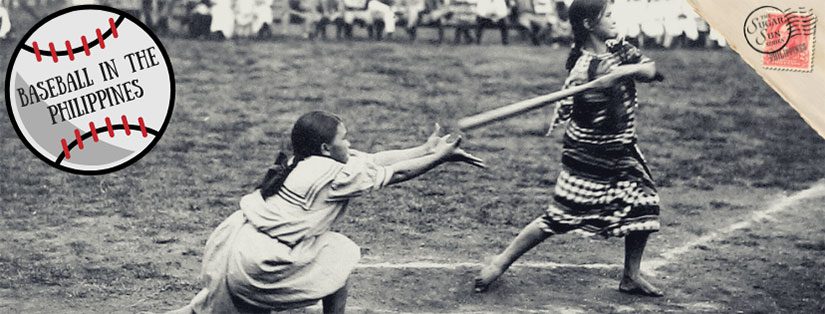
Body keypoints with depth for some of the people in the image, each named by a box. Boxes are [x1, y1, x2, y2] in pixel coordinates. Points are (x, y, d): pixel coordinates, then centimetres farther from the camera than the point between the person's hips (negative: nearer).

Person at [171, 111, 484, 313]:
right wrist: (440, 157, 7)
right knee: (339, 254, 8)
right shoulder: (335, 174, -12)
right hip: (257, 261, -8)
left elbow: (374, 159, 13)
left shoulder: (305, 161, 12)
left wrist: (425, 149, 13)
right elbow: (396, 174, -3)